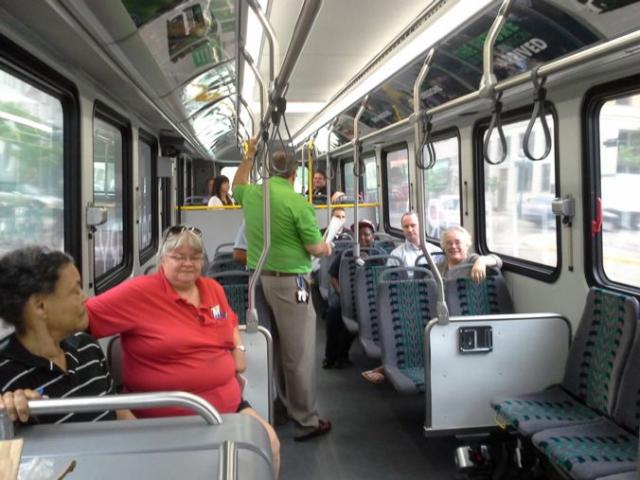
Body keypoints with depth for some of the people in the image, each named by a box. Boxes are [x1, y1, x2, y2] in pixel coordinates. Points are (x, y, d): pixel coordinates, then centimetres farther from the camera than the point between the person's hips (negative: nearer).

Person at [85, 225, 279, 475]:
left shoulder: (213, 288, 7)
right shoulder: (139, 293, -13)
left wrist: (238, 349, 8)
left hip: (228, 403, 6)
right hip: (170, 417, -6)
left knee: (270, 444, 3)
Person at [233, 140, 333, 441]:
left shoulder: (251, 194, 5)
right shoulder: (297, 201, -14)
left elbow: (237, 186, 31)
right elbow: (316, 248, -9)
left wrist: (248, 156, 36)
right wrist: (327, 248, 13)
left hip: (258, 278, 7)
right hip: (288, 282, -7)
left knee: (272, 346, 19)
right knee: (298, 352, 0)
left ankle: (284, 405, 33)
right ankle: (306, 421, 7)